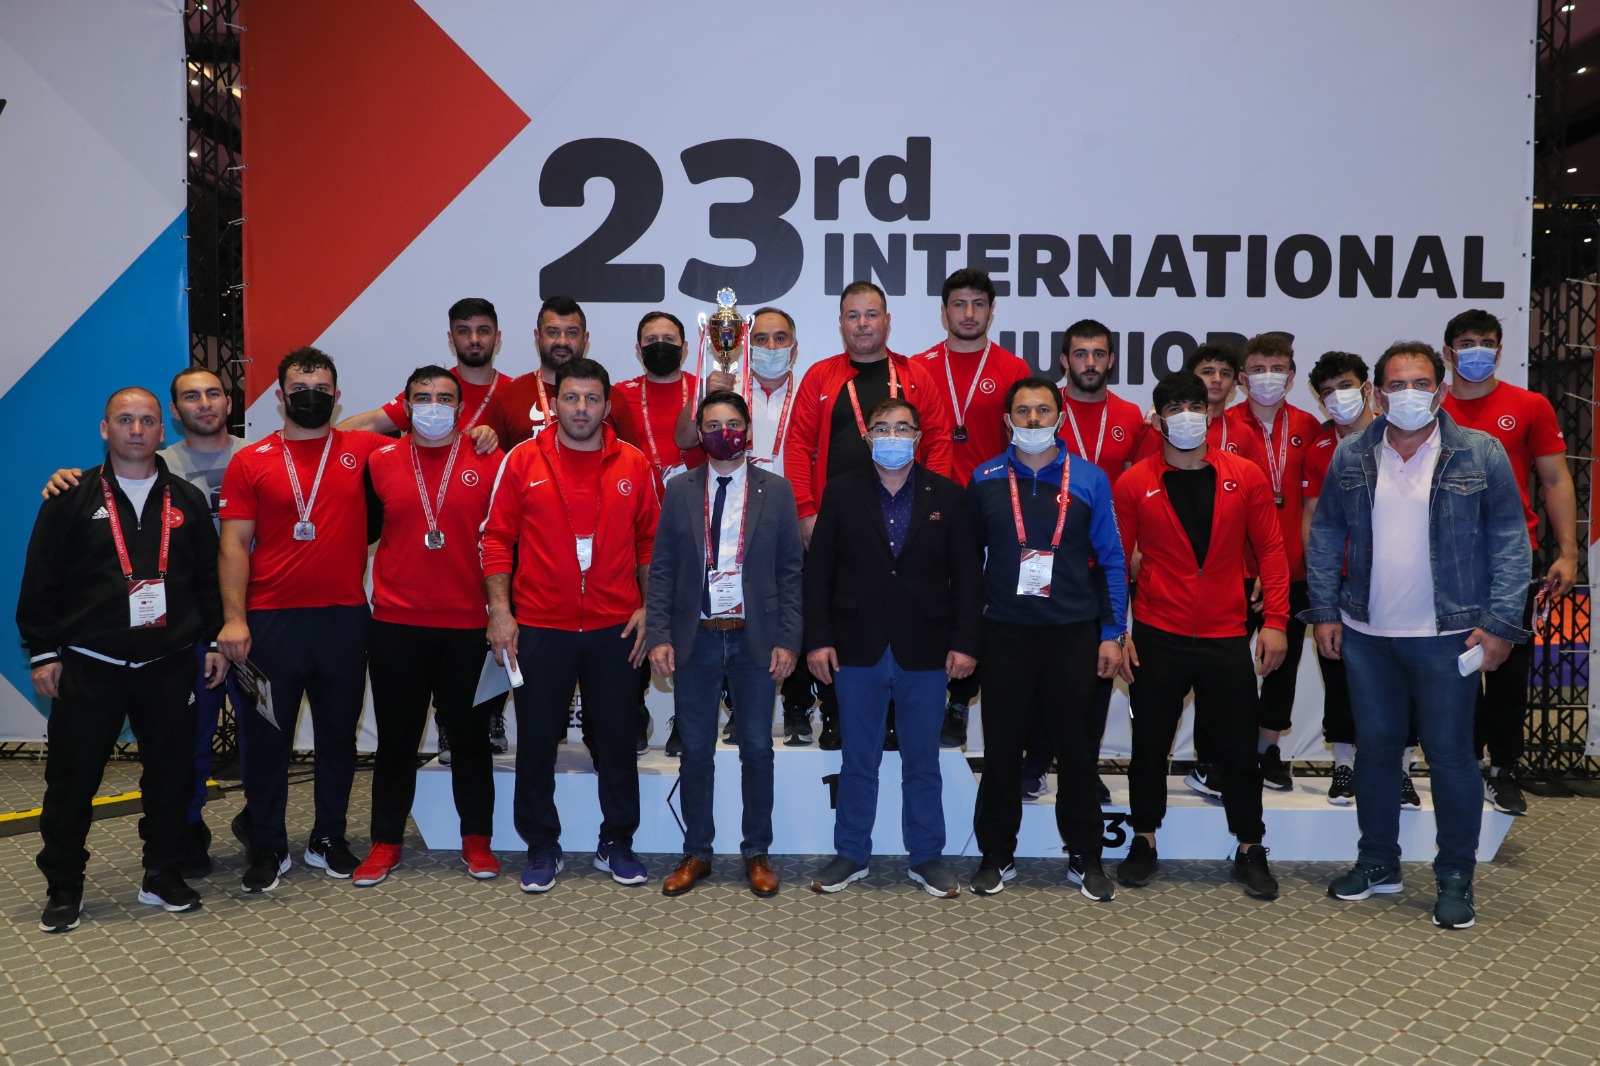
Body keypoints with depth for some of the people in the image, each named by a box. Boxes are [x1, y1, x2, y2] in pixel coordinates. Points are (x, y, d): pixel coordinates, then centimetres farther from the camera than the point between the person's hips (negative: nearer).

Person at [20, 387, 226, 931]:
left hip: (169, 666, 2)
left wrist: (215, 642, 6)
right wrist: (42, 652, -2)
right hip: (88, 667, -2)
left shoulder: (187, 501, 9)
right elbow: (40, 581, 3)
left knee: (171, 775, 6)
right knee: (72, 779, 3)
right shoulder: (71, 499, 3)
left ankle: (163, 874, 20)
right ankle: (63, 886, 18)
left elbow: (208, 578, 12)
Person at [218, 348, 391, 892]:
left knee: (339, 733, 11)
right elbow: (233, 545, -1)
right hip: (271, 621, -1)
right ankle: (266, 846, 21)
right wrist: (233, 618, -10)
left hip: (345, 618, 2)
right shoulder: (250, 462, 3)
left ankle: (328, 838, 27)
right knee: (266, 735, 6)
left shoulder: (363, 449, 6)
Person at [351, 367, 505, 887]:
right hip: (395, 624, 1)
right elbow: (362, 530, 11)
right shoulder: (380, 463, 5)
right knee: (396, 738, 9)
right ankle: (385, 842, 22)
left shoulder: (490, 464, 1)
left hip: (468, 625, -1)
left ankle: (476, 839, 22)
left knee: (470, 735, 9)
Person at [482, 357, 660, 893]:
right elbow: (498, 538, 0)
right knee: (536, 743, 8)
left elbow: (650, 541, 7)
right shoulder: (523, 460, -1)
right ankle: (542, 848, 24)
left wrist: (649, 607, 1)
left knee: (617, 741, 10)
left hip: (615, 628, 1)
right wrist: (500, 609, -5)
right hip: (539, 628, -1)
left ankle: (617, 844, 26)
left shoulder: (634, 465, 2)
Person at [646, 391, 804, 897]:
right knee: (696, 751, 8)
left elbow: (790, 571, 1)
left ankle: (757, 854, 22)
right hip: (695, 639, 1)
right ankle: (696, 853, 22)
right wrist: (659, 636, -5)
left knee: (757, 749, 7)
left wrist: (787, 640, -6)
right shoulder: (679, 490, 5)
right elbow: (662, 569, 4)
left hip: (755, 639, -1)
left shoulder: (776, 491, 3)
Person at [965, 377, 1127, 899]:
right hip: (1005, 635, 0)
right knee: (1001, 748, 7)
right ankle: (996, 855, 20)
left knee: (1078, 750, 8)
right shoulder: (985, 480, 3)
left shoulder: (1089, 479, 2)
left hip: (1074, 635, 0)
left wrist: (1112, 632, -1)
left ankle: (1085, 858, 22)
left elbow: (1110, 560, 4)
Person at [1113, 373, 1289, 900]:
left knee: (1239, 748, 9)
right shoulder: (1135, 483, -1)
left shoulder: (1245, 476, 1)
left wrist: (1274, 620, -2)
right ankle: (1144, 840, 27)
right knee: (1150, 745, 10)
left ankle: (1250, 850, 26)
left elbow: (1271, 549, 4)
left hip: (1226, 638, 1)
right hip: (1157, 638, 0)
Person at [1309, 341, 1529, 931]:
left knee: (1450, 756, 4)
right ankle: (1378, 862, 28)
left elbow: (1509, 542, -3)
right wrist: (1324, 610, 2)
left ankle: (1455, 878, 20)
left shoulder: (1481, 455, -4)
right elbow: (1325, 536, 8)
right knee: (1374, 748, 13)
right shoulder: (1350, 458, 3)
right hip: (1366, 635, 3)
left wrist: (1499, 624, -9)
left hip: (1446, 637, -3)